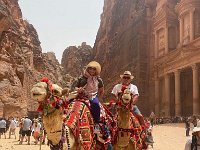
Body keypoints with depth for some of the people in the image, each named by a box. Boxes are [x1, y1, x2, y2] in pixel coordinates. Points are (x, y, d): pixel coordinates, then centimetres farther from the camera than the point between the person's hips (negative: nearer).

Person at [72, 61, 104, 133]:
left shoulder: (98, 79, 6)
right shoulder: (82, 78, 1)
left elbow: (102, 91, 17)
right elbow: (74, 87, 2)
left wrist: (98, 99, 7)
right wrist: (78, 89, -20)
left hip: (93, 96, -1)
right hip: (82, 96, 1)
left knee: (95, 104, -34)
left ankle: (97, 124, -27)